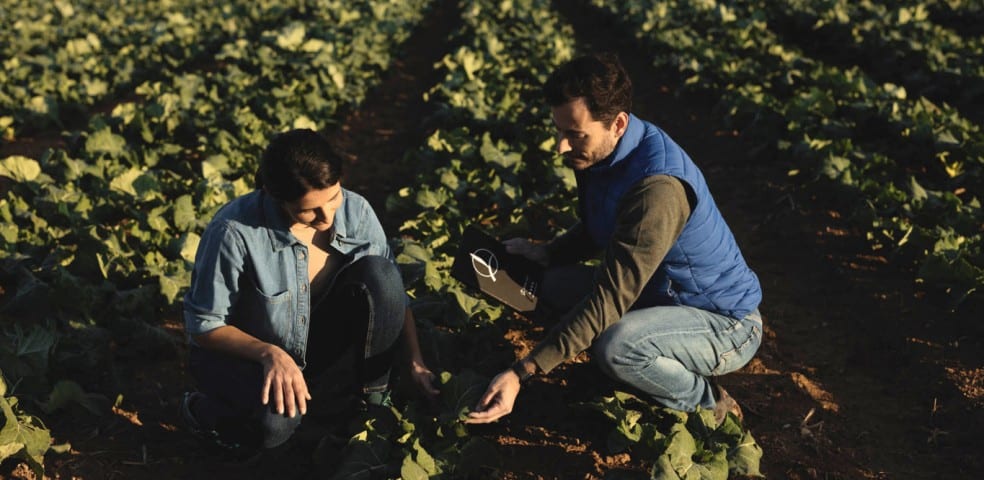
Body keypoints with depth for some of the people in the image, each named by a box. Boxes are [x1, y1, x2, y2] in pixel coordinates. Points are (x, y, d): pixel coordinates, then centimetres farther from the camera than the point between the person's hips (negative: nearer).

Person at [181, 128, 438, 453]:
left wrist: (417, 364, -8)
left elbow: (391, 291, -2)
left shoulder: (356, 212, -16)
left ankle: (373, 394, -2)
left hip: (323, 350, 4)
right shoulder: (235, 232, -28)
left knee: (377, 273, -23)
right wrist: (271, 354, -33)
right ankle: (204, 409, -2)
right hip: (245, 352, -4)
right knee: (275, 424, -37)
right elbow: (203, 325, -18)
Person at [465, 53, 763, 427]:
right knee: (551, 285, -3)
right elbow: (595, 232, 16)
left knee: (615, 346, -34)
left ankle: (705, 402, -3)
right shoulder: (596, 153, -4)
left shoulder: (657, 188, -33)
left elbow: (610, 299, -35)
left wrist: (522, 373, -38)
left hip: (726, 325, -9)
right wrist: (544, 254, -5)